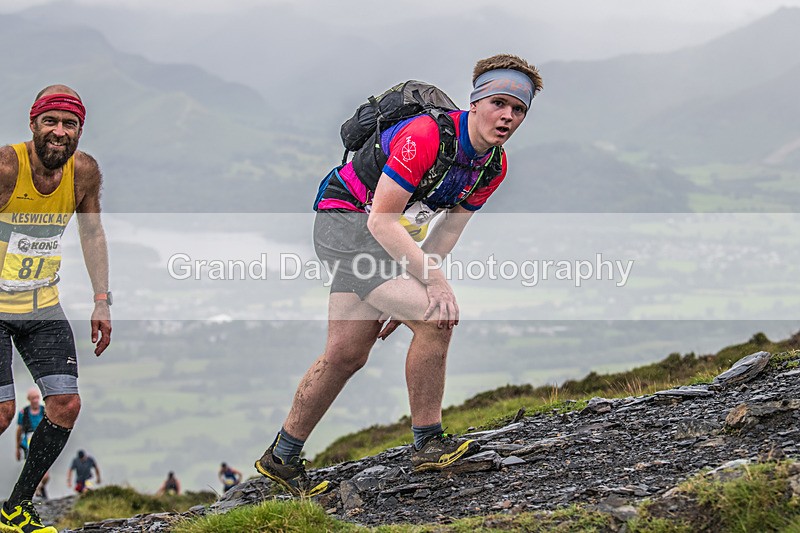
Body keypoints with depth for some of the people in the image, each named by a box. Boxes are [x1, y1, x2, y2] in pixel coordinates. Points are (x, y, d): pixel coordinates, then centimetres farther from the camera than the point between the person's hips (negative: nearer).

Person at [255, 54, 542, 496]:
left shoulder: (495, 166, -2)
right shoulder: (425, 136, -29)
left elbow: (445, 232, 4)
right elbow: (381, 220, -28)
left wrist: (401, 298, -2)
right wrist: (433, 281, -29)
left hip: (382, 237, 9)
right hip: (344, 220, -9)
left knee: (345, 356, 9)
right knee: (436, 318, -21)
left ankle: (282, 458, 23)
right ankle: (428, 444, -11)